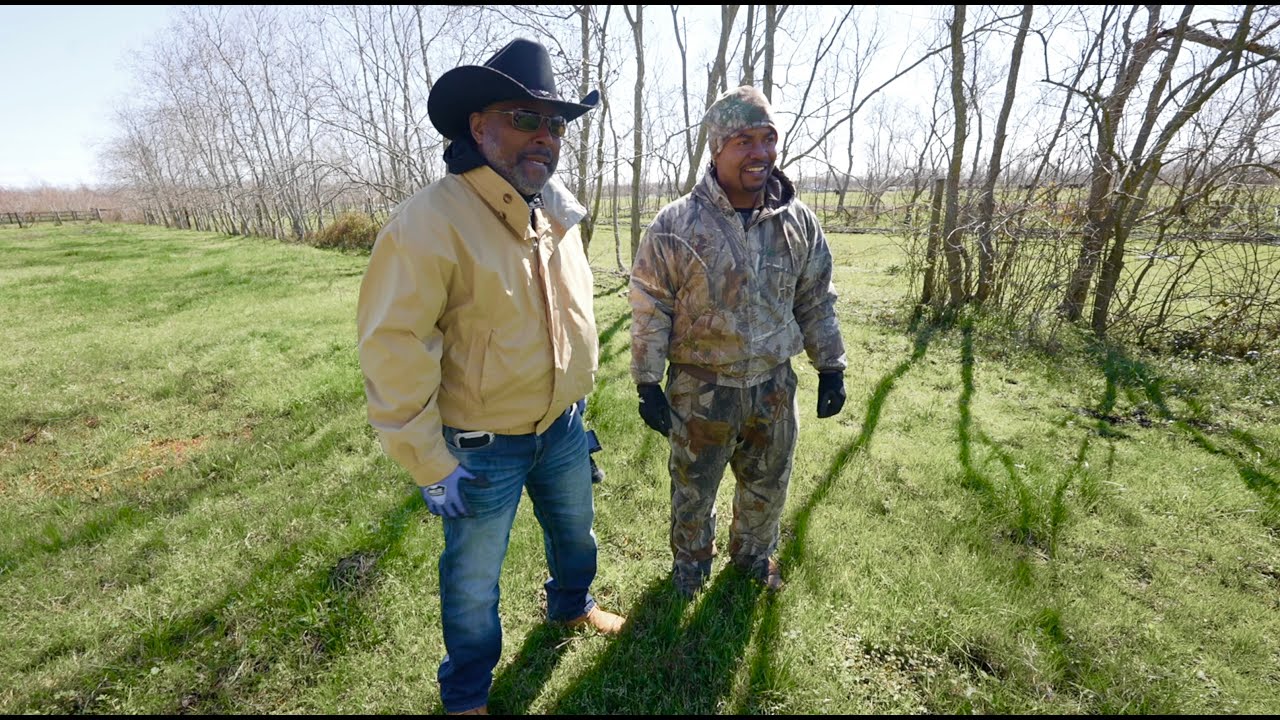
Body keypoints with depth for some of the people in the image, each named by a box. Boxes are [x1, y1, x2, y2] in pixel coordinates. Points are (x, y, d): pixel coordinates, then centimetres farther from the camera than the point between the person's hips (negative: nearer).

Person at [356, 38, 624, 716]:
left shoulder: (558, 215, 0)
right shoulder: (430, 220, -24)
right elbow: (392, 352, -23)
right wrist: (431, 465, -19)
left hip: (562, 429, 7)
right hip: (481, 447, -6)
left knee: (574, 528, 28)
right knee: (474, 577, 15)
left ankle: (571, 605, 60)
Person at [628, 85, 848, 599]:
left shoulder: (798, 222, -2)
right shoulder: (676, 225, -13)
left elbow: (816, 302, 7)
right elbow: (650, 311, -10)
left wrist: (831, 369, 7)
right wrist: (648, 385, -9)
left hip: (774, 387, 4)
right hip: (701, 390, -3)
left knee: (768, 485, 21)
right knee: (693, 487, 17)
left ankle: (753, 553, 50)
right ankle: (691, 559, 45)